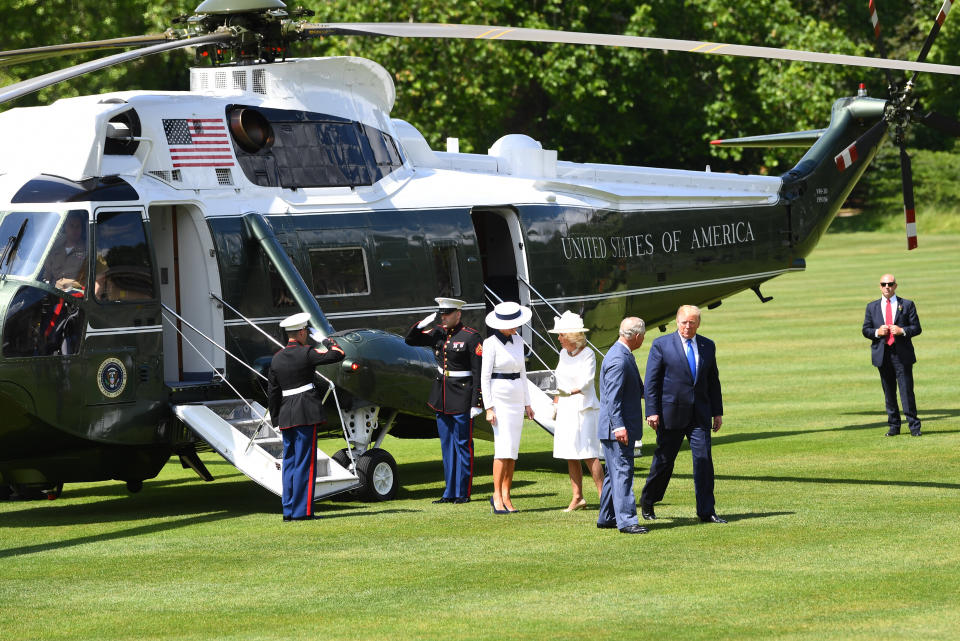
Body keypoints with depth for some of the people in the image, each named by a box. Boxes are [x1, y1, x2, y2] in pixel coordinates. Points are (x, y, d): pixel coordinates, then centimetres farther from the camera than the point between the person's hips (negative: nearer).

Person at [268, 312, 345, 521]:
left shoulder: (277, 358, 9)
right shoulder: (306, 353, -9)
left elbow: (272, 392, 11)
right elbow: (338, 355, -7)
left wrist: (276, 420, 17)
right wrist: (329, 343, 14)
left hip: (286, 416, 6)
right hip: (306, 413, -6)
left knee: (290, 462, 12)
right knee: (304, 462, -3)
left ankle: (289, 510, 13)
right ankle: (301, 510, -4)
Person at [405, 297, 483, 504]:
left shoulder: (471, 337, -12)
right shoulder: (438, 333, 7)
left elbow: (478, 372, -12)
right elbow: (410, 340, 15)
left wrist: (476, 403, -16)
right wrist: (425, 322, -2)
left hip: (461, 398, -7)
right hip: (441, 397, 7)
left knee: (463, 445, -1)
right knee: (447, 446, 10)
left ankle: (463, 493, 4)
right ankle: (450, 492, 15)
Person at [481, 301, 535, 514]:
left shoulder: (517, 341, 10)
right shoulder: (491, 344, -8)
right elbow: (485, 376, -9)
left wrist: (527, 403, 15)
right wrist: (489, 407, -14)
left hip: (516, 398, 6)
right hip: (499, 398, -6)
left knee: (513, 450, 4)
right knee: (504, 447, -14)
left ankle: (506, 496, 8)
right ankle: (497, 496, -11)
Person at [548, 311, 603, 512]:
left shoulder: (587, 354, -11)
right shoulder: (564, 353, 11)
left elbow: (586, 381, -21)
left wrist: (571, 392, -38)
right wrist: (556, 404, 23)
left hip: (583, 408, -7)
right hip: (566, 408, 7)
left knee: (589, 454, -11)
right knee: (570, 456, 6)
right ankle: (577, 497, 11)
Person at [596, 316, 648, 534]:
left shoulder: (625, 355, 14)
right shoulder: (618, 360, -19)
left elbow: (638, 389, 28)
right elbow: (613, 398, -23)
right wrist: (619, 427, -27)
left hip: (622, 428, 11)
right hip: (618, 428, -11)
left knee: (614, 472, 15)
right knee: (623, 472, -11)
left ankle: (606, 517, 22)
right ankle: (626, 520, -12)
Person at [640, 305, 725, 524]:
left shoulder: (708, 346, 10)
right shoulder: (661, 345, -2)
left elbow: (713, 381, 15)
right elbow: (651, 381, -3)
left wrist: (717, 412, 11)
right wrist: (652, 411, -10)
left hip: (700, 415, 3)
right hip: (671, 414, -3)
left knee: (704, 460, -4)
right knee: (664, 460, 6)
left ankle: (706, 511, 0)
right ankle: (647, 502, 26)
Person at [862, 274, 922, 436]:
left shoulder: (907, 305, 6)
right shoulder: (872, 307, 12)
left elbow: (917, 328, 3)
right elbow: (865, 330, 11)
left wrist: (902, 331, -15)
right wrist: (877, 332, -10)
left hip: (902, 354, -2)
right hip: (882, 354, 2)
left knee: (907, 391, -7)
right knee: (889, 392, 7)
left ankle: (914, 426, -2)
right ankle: (894, 426, 15)